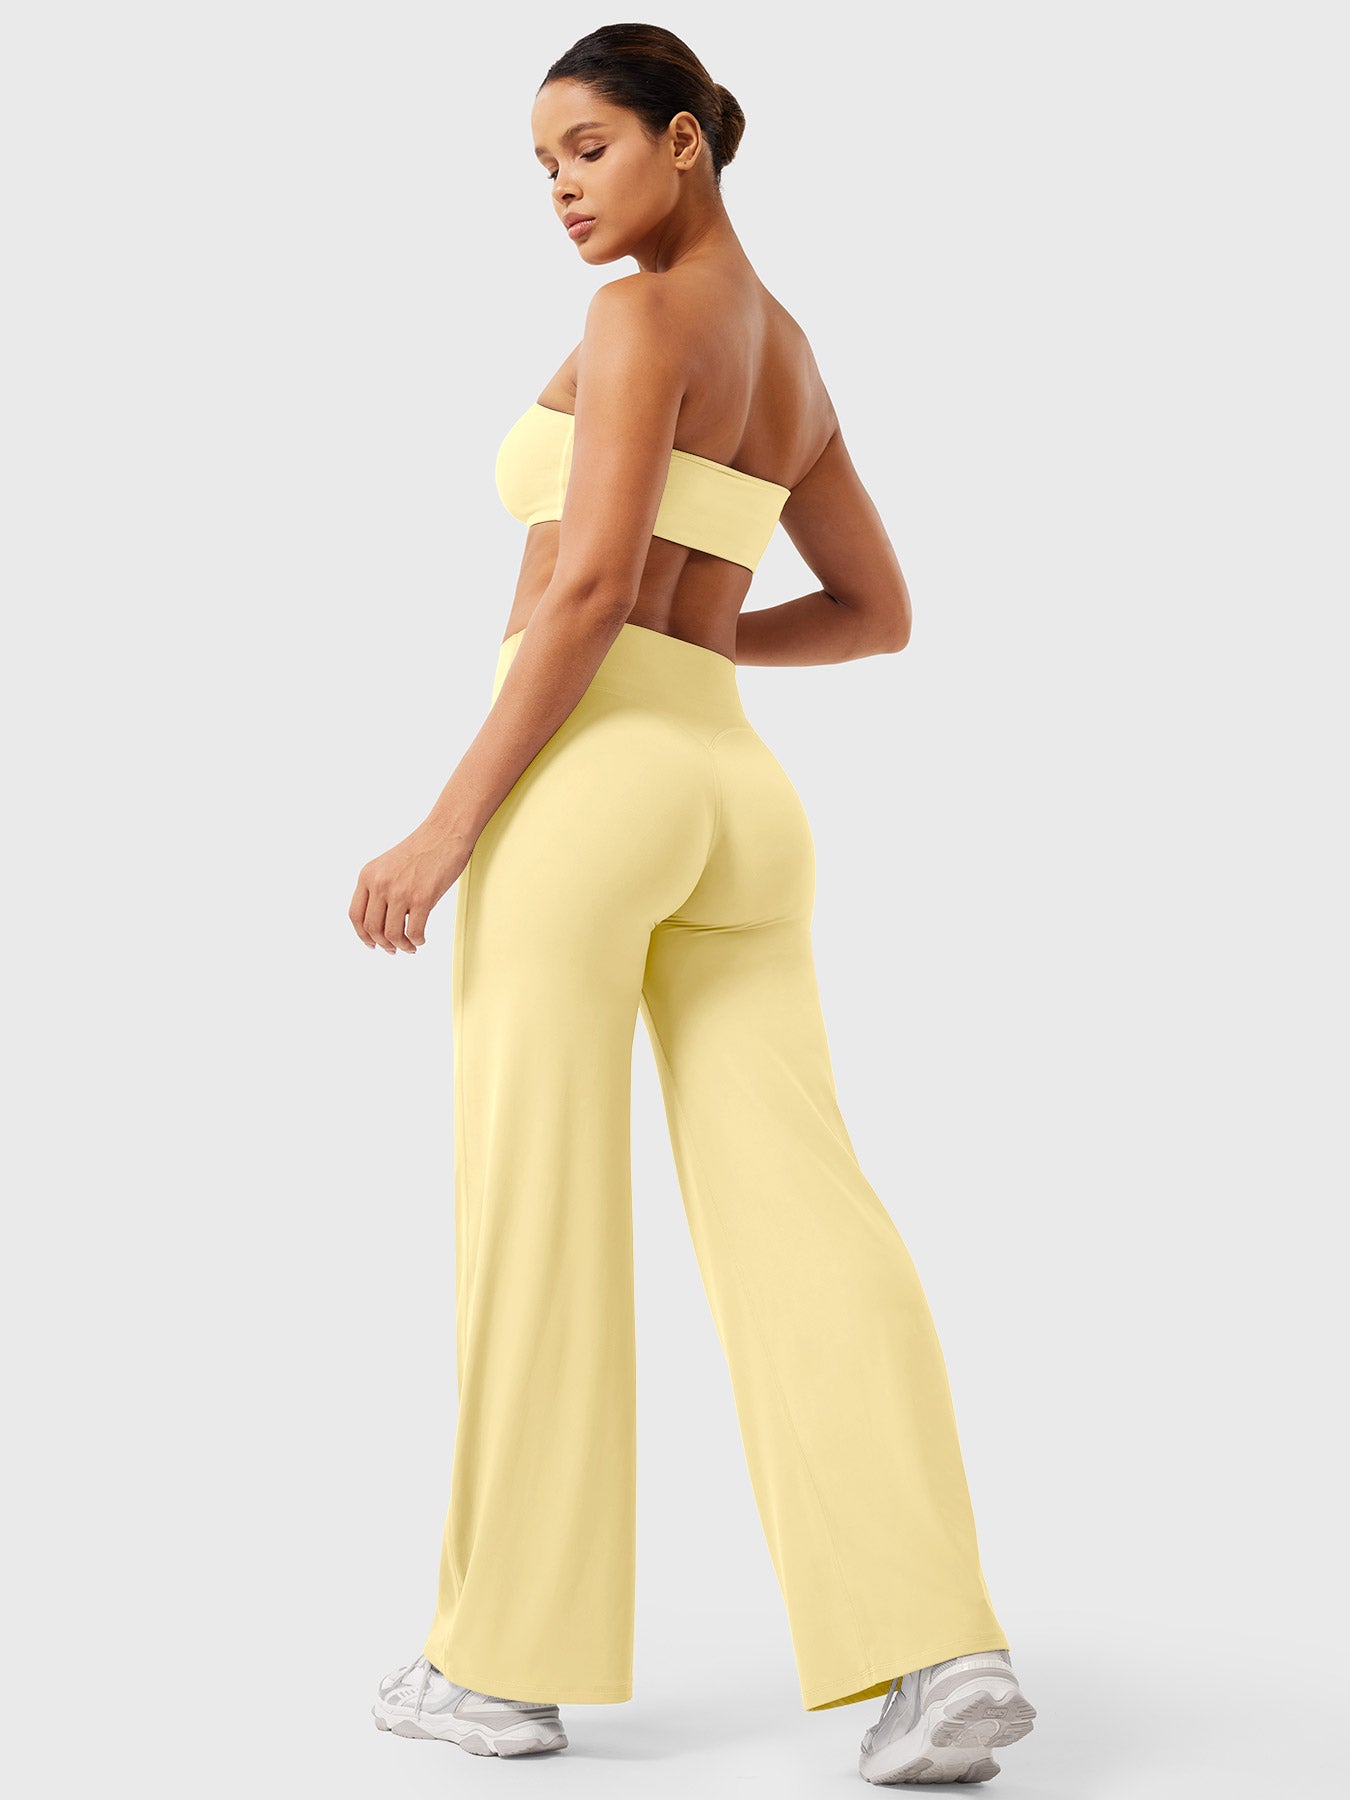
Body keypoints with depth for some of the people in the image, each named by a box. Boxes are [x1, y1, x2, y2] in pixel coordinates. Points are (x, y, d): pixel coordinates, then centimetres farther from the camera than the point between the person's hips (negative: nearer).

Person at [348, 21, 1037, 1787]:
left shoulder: (644, 317, -3)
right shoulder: (792, 362, 23)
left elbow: (591, 585, -15)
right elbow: (879, 612, 29)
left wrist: (447, 824, -13)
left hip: (588, 775, -8)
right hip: (737, 796, 8)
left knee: (536, 1215, 1)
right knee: (800, 1215, -1)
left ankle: (509, 1654, 10)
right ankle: (942, 1647, -13)